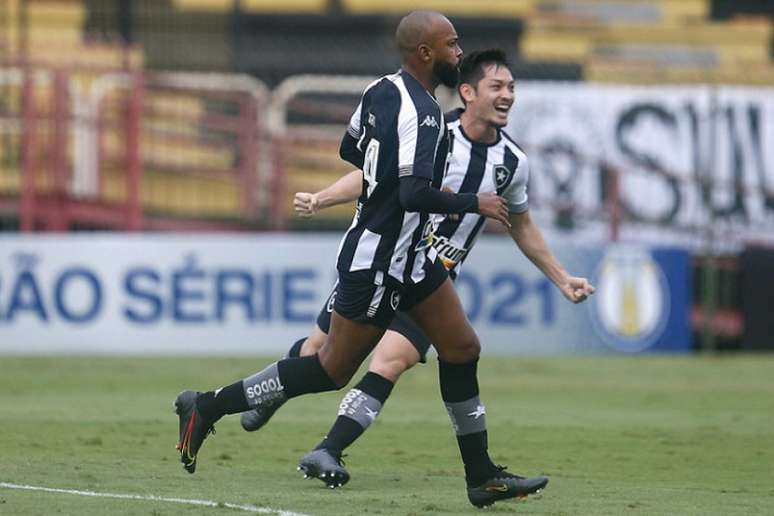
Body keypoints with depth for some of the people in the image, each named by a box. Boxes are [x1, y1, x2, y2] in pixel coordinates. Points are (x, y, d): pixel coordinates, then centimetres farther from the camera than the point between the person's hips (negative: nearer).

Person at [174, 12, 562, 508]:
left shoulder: (381, 90, 3)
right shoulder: (420, 112, -25)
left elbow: (350, 150, 18)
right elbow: (415, 194, -32)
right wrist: (476, 203, -18)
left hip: (412, 254, 10)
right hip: (377, 265, -10)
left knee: (462, 349, 8)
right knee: (333, 370, -1)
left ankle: (482, 476, 13)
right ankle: (209, 406, 8)